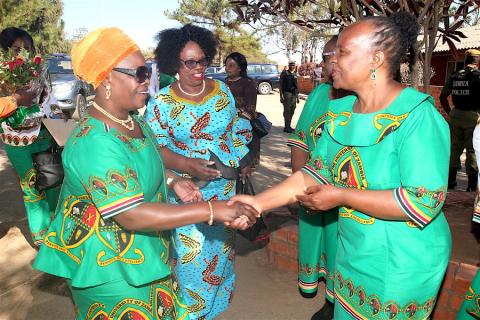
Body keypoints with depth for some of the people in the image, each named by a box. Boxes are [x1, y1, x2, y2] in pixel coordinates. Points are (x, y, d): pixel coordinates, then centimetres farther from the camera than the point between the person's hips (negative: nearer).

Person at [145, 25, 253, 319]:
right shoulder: (161, 101, -10)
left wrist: (235, 161, -4)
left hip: (223, 187, 4)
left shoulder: (222, 91, 1)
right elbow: (155, 148, -15)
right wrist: (187, 165, -32)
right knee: (190, 252, 5)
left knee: (220, 246, 20)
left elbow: (238, 130, 9)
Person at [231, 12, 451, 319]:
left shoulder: (417, 117, -22)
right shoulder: (340, 112, -2)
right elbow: (317, 173, -1)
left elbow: (424, 202, -27)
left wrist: (340, 196, -24)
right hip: (353, 253, 6)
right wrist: (258, 202, -11)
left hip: (402, 265, -5)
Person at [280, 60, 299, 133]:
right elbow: (281, 84, -4)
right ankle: (286, 127, -2)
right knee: (287, 110, -7)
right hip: (287, 93, -6)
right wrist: (281, 95, -13)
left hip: (294, 94, 6)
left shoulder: (295, 74, 16)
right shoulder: (284, 73, -1)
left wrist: (297, 96, 19)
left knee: (292, 111, 7)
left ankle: (289, 126, 17)